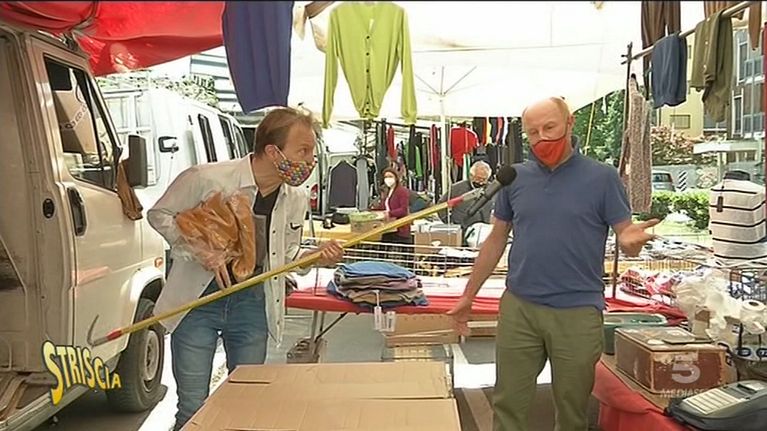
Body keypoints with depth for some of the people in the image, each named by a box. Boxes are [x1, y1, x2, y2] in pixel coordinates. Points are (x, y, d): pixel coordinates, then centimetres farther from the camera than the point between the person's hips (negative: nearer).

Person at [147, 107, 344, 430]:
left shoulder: (296, 199, -2)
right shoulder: (206, 178, -17)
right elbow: (160, 215, -3)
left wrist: (316, 257, -11)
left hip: (252, 305, 4)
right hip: (198, 301, -4)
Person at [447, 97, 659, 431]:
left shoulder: (602, 177, -4)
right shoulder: (515, 177, 4)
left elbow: (626, 238, -4)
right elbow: (496, 240, 10)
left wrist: (632, 240, -29)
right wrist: (468, 295, 11)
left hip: (578, 312, -2)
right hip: (518, 307, 2)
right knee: (508, 404, 11)